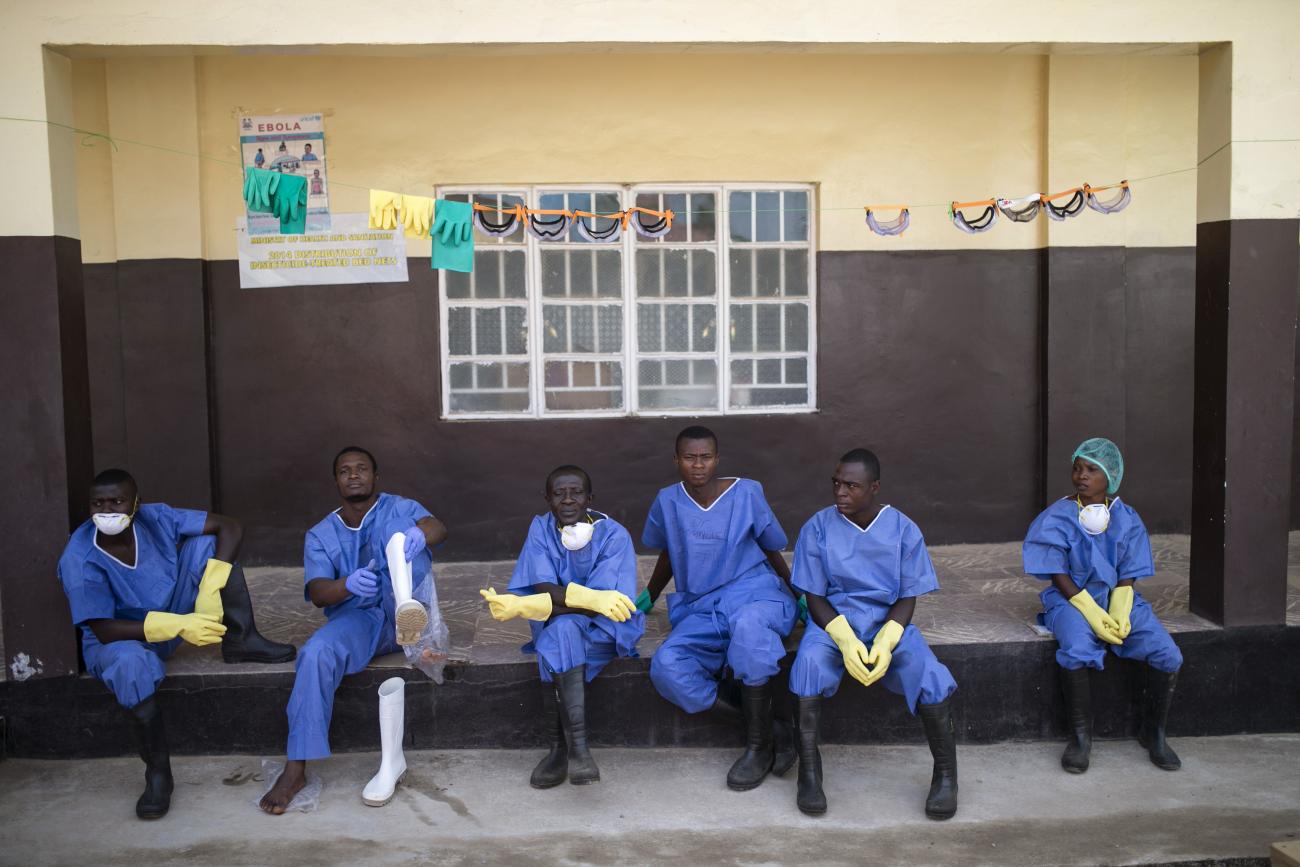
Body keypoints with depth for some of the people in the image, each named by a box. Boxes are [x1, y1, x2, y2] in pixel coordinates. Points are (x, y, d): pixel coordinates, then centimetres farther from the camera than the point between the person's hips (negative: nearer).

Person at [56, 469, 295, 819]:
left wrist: (210, 591, -29)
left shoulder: (154, 518, -17)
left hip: (175, 615, 4)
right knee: (131, 662, -42)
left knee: (207, 541, -16)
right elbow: (105, 630, -28)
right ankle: (158, 771, -25)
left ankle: (240, 641, -9)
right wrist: (178, 625, -36)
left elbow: (229, 527, -18)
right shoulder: (79, 560, -26)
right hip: (121, 638, -4)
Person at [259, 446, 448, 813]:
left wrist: (420, 533, -40)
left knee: (393, 529, -21)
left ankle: (410, 610, -48)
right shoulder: (321, 535, 15)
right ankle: (295, 769, -29)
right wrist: (348, 585, -28)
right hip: (355, 619, 1)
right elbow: (317, 593, -2)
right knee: (317, 652, -32)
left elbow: (438, 528, -12)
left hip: (399, 615, -1)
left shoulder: (399, 508, 12)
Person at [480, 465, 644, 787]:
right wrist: (588, 597, -34)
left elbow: (598, 603, -22)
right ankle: (574, 746, -28)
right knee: (560, 633, -31)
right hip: (555, 627, 3)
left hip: (606, 628, -3)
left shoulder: (614, 535, -14)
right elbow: (544, 589, -14)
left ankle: (561, 746, -30)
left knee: (561, 630, -32)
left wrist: (521, 606, -26)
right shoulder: (541, 529, -4)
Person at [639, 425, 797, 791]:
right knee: (666, 667, -29)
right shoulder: (668, 502, 6)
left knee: (748, 625, -42)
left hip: (754, 592, -3)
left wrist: (798, 597, 14)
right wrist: (648, 599, 31)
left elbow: (772, 551, 11)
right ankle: (771, 730, -22)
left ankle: (759, 744, -25)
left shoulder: (746, 494, -1)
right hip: (700, 610, 3)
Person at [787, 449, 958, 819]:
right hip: (833, 619, 0)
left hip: (889, 620, 0)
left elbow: (908, 597, -1)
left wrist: (886, 642, -19)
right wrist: (845, 640, -20)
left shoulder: (903, 529, -2)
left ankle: (946, 774, -11)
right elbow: (814, 596, -3)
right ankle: (809, 772, -25)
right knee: (809, 661, -33)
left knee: (927, 670, -29)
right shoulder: (818, 527, -3)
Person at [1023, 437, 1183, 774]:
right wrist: (1093, 614, -19)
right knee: (1076, 654, -34)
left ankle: (1154, 733, 5)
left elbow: (1127, 577, 3)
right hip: (1072, 599, -3)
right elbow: (1059, 576, -8)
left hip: (1118, 598, 3)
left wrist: (1120, 615, -14)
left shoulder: (1126, 518, 4)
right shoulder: (1056, 518, -5)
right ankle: (1080, 737, -13)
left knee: (1168, 656, -18)